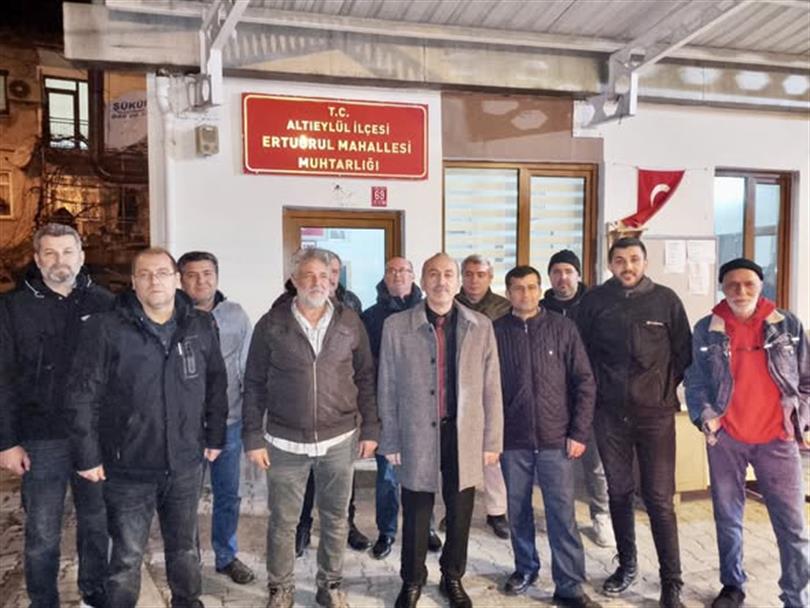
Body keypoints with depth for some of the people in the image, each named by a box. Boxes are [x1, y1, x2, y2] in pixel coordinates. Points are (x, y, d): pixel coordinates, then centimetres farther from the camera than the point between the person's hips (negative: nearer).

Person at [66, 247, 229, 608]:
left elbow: (216, 385, 8)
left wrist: (215, 436, 9)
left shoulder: (202, 326, -1)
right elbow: (82, 396, -8)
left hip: (186, 464, 3)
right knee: (127, 556, 12)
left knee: (185, 547, 21)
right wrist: (87, 455, -8)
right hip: (129, 467, -3)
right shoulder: (106, 329, -11)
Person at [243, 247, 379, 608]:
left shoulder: (350, 322, 0)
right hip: (285, 443, -1)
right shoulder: (271, 324, -4)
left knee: (335, 519, 14)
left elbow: (365, 378, 4)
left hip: (340, 440, 1)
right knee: (282, 521, 11)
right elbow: (254, 385, -1)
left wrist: (370, 429, 1)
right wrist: (253, 437, -4)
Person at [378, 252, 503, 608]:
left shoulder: (481, 326, 0)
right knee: (415, 517, 11)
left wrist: (492, 440, 2)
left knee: (460, 516, 14)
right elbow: (387, 389, 0)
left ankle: (453, 578, 37)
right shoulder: (396, 326, -3)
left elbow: (491, 388, 2)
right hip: (417, 436, -1)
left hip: (465, 436, 1)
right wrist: (390, 441, 0)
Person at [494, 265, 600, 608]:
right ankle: (525, 568, 34)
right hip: (512, 439, 1)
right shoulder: (496, 332, -1)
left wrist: (579, 433, -4)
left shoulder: (562, 328, -2)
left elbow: (585, 383, 0)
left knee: (562, 513, 2)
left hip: (555, 439, -1)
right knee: (518, 509, 13)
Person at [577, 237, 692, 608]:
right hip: (610, 412, 2)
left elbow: (683, 352, 6)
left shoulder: (666, 299, -1)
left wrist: (666, 390, 2)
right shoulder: (594, 301, 0)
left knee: (659, 498, 0)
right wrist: (596, 391, 3)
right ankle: (626, 564, 30)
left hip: (655, 412, -1)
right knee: (619, 492, 13)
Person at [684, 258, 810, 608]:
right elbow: (695, 381, 3)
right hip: (725, 438, 0)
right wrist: (705, 416, -11)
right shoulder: (707, 329, -1)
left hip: (778, 438, 0)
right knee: (728, 519, 13)